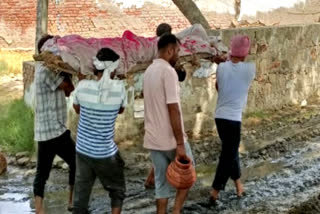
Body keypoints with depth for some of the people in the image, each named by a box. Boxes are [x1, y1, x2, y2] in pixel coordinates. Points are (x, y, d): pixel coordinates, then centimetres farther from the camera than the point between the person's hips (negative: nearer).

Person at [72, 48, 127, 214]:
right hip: (106, 153, -2)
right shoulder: (119, 87, -14)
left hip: (83, 149, 2)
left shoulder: (83, 86, -10)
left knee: (80, 196, 12)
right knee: (117, 191, 20)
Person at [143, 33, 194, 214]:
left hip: (153, 138, 8)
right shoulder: (168, 71, -17)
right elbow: (173, 109, -22)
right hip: (170, 139, -7)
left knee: (162, 181, 12)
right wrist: (180, 143, -20)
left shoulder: (149, 71, 11)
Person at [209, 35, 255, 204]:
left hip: (220, 116, 5)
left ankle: (238, 184, 32)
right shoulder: (250, 68, -9)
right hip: (233, 118, -5)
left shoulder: (222, 67, 0)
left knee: (230, 152, 20)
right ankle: (214, 193, 3)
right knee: (228, 156, 4)